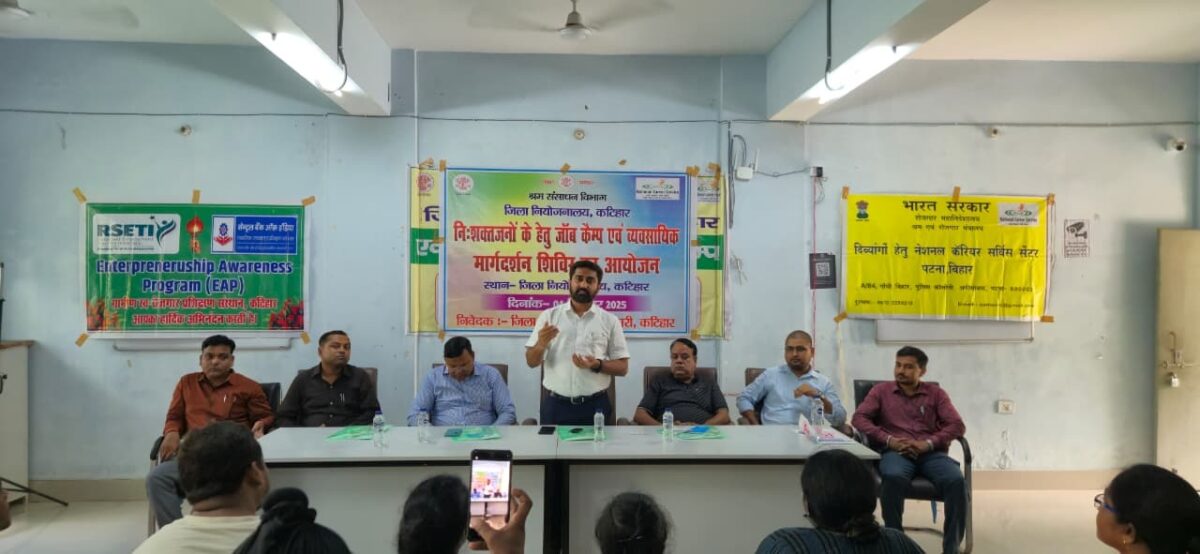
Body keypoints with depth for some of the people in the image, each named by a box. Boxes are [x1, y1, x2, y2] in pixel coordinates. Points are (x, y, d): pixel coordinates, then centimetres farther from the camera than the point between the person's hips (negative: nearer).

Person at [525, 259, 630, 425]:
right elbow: (531, 362, 4)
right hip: (556, 405, 0)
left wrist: (597, 365, -16)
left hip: (595, 406, 0)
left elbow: (622, 367, 3)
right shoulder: (549, 316, 5)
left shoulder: (609, 321, 4)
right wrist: (540, 345, -17)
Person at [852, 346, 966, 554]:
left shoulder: (936, 393, 18)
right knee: (894, 477, -37)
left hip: (931, 453, 2)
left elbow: (957, 425, 5)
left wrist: (927, 444, -13)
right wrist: (889, 440, -13)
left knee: (956, 480, -30)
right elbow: (859, 418, 3)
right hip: (895, 452, -1)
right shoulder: (881, 390, 16)